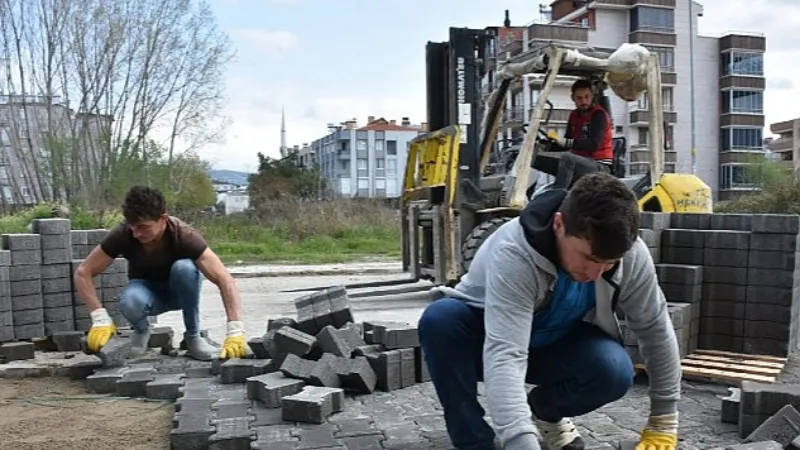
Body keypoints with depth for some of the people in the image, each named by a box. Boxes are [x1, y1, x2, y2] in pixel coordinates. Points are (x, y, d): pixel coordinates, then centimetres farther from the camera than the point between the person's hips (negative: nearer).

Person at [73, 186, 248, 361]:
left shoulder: (184, 236, -32)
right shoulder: (122, 234, -27)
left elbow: (225, 280, -38)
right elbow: (82, 273, -19)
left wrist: (234, 331, -48)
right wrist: (100, 318, -30)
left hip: (180, 290, 0)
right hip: (146, 288, 1)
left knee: (184, 267, -35)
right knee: (130, 301, -36)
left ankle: (193, 337, -16)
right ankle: (141, 331, 0)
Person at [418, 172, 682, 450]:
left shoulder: (631, 254, -23)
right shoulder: (514, 254, -38)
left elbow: (655, 328, -10)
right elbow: (504, 356, -47)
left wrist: (663, 423, -8)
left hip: (555, 344, 3)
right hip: (487, 337, -3)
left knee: (615, 371, -28)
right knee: (441, 319, -35)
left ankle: (544, 411, 5)